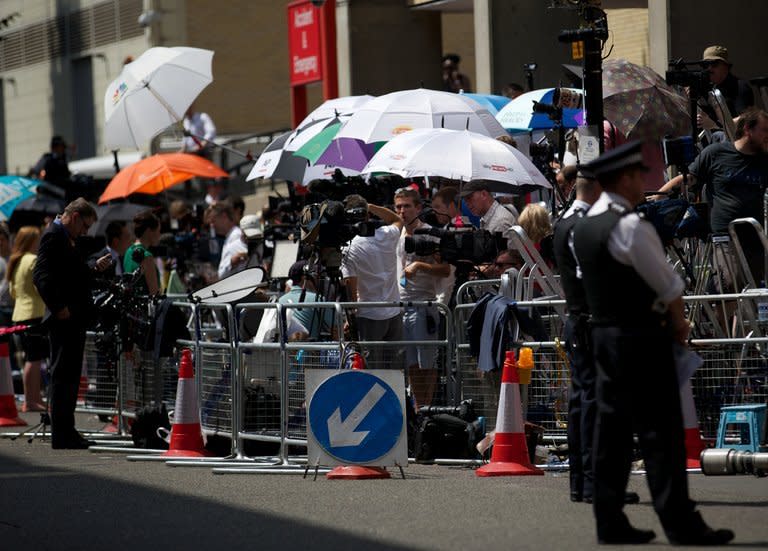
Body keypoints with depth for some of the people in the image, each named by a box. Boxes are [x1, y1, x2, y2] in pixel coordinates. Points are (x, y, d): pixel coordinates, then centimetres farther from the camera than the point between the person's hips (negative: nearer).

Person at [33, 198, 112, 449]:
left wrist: (94, 268, 15)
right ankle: (61, 437, -7)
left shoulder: (64, 238, 20)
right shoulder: (53, 236, -12)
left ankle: (67, 432, 20)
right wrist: (58, 307, -24)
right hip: (64, 319, -11)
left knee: (70, 376, 14)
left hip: (74, 318, 11)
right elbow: (42, 275, -22)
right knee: (62, 375, -8)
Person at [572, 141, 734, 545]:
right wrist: (679, 326, 4)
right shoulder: (630, 226, -17)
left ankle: (610, 523, 11)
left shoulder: (583, 227, 10)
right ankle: (680, 525, -4)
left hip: (603, 334, 9)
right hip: (641, 340, -9)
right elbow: (668, 286, -13)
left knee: (611, 428, 9)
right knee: (661, 433, -5)